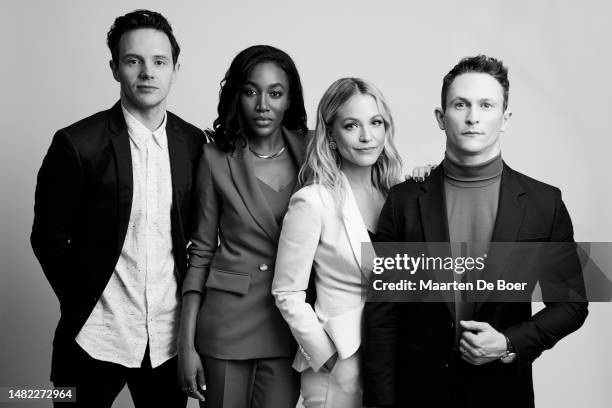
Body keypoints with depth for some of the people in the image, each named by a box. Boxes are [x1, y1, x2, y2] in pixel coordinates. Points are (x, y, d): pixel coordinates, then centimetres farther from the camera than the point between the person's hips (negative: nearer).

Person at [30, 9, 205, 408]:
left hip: (170, 338, 3)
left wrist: (190, 298, 4)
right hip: (95, 340, -3)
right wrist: (82, 302, 0)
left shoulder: (193, 142, 2)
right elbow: (49, 238, -3)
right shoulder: (78, 143, -10)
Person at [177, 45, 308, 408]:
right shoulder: (217, 158, -3)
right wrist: (187, 343, -3)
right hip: (228, 319, -1)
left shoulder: (310, 152, 0)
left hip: (289, 324, 1)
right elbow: (201, 251, 0)